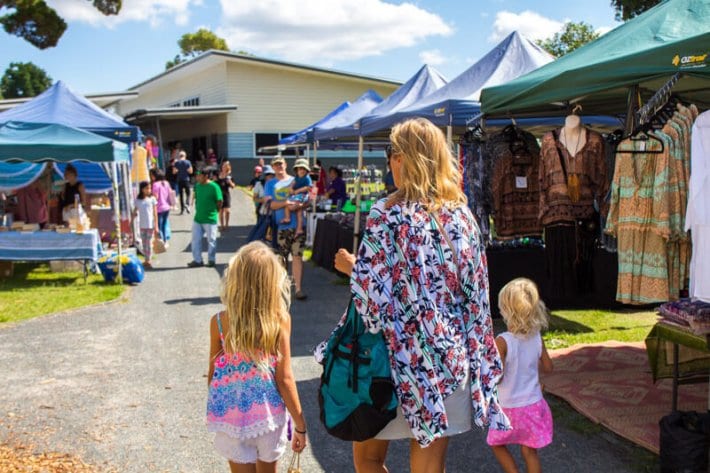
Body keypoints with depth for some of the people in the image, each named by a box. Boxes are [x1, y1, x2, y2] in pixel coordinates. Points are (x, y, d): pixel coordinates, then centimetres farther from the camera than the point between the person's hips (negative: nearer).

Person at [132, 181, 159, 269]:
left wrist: (156, 226, -6)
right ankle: (146, 260, 17)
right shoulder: (138, 200, 2)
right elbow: (134, 213, 5)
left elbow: (155, 213, -3)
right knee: (144, 243, 8)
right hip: (142, 225, 3)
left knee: (149, 243, -1)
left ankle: (149, 260, 6)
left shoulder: (152, 199, -4)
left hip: (150, 225, -3)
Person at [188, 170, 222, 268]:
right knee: (196, 240, 7)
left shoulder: (214, 187, -13)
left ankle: (211, 260, 21)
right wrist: (198, 210, 8)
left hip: (210, 219, -6)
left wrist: (213, 212, -1)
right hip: (197, 218, 6)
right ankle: (197, 260, 18)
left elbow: (219, 202, -9)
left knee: (211, 240, 7)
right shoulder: (197, 186, 4)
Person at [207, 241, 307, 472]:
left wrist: (215, 408, 17)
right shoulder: (280, 320, -16)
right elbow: (284, 379, -13)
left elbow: (213, 374, -1)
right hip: (268, 413, 0)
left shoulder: (219, 322, -13)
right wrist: (300, 425, -2)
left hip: (232, 415, 0)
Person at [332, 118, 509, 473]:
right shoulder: (462, 215, 3)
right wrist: (470, 358, 16)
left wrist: (351, 267, 2)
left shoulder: (388, 214, -14)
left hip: (402, 359, -5)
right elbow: (475, 293, 7)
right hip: (450, 360, 5)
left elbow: (374, 294, -17)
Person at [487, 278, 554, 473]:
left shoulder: (502, 341, -23)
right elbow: (548, 367, 5)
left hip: (509, 407, -4)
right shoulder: (537, 338, -7)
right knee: (530, 451, 14)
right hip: (533, 405, 4)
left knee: (497, 444, 19)